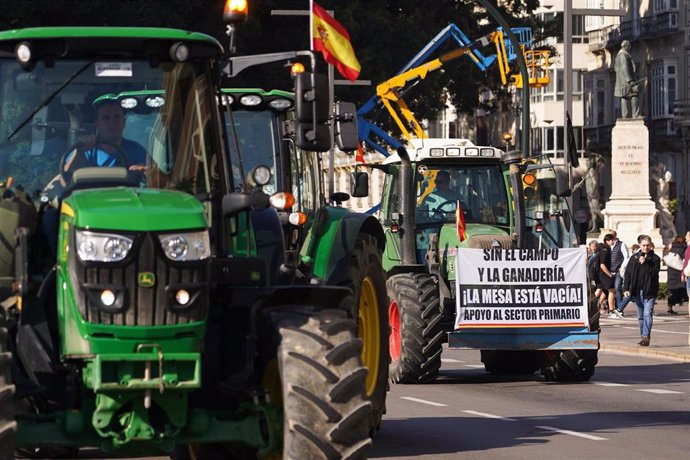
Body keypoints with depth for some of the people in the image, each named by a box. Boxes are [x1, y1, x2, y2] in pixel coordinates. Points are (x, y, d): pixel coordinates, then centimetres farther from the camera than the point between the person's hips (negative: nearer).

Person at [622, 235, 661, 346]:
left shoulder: (655, 258, 0)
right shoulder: (634, 258, 9)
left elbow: (654, 272, -13)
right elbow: (628, 273, 8)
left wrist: (645, 263, -19)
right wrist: (626, 289, 1)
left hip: (649, 291, -4)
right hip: (637, 291, 4)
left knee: (647, 314, -14)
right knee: (641, 315, 11)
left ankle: (646, 336, -20)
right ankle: (644, 336, 19)